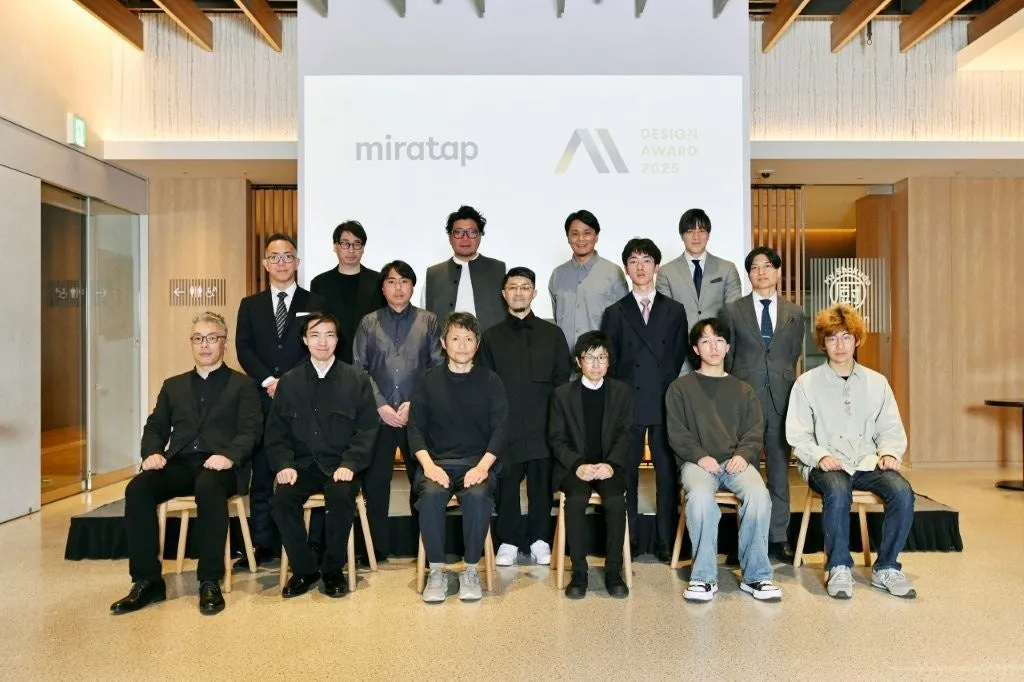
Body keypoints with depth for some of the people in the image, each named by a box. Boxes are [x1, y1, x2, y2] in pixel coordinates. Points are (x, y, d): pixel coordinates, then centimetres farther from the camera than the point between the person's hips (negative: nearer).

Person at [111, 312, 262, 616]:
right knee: (137, 488, -25)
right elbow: (155, 427, 18)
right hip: (180, 464, 4)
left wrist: (229, 456, -22)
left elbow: (251, 430, -2)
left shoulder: (242, 385, 10)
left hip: (219, 466, -4)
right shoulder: (173, 386, 24)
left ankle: (210, 581, -27)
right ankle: (147, 581, -14)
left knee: (208, 488, -38)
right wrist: (152, 453, -5)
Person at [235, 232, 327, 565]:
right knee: (261, 475, 4)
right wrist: (268, 381, -9)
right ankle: (262, 546, 13)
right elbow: (244, 349, 5)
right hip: (262, 400, 2)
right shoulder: (250, 305, 15)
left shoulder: (315, 303, 8)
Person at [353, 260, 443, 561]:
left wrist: (414, 403, -8)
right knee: (374, 480, 5)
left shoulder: (428, 320, 7)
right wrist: (381, 405, -7)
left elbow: (437, 367, 1)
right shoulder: (368, 323, 9)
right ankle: (377, 546, 18)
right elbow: (359, 368, 4)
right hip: (377, 414, 1)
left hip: (417, 413, -1)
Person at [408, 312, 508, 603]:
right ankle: (436, 570, -13)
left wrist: (483, 466, -14)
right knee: (430, 494, -31)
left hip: (478, 462, 0)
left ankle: (470, 570, -12)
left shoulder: (490, 381, 6)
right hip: (437, 461, 1)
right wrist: (428, 465, -12)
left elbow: (500, 428, 0)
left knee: (478, 496, -32)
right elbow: (415, 428, 4)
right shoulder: (428, 381, 8)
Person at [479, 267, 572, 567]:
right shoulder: (491, 336, 10)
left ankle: (539, 540, 21)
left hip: (542, 426, 0)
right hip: (504, 427, 0)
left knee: (541, 484, 5)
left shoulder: (552, 333, 10)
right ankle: (509, 541, 19)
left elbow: (563, 378, 8)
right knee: (506, 484, 3)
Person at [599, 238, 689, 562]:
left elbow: (680, 356, 10)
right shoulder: (615, 313, 8)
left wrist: (670, 390, 2)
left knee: (667, 474, 4)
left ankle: (666, 542, 15)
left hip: (666, 404, 1)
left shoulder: (674, 310, 10)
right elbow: (609, 362, 6)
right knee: (625, 474, 4)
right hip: (627, 405, 0)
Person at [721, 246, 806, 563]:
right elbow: (727, 357, 7)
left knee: (779, 471, 7)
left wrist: (786, 388, 9)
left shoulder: (794, 313, 11)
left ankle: (779, 539, 17)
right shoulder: (733, 310, 5)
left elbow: (794, 356, 13)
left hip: (781, 400, 2)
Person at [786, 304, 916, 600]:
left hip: (868, 463, 3)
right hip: (827, 465, -3)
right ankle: (839, 568, -18)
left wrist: (890, 453, -7)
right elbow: (797, 434, 0)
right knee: (837, 492, -35)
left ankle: (886, 568, -9)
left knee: (902, 491, -26)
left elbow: (891, 428, 14)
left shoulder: (876, 382, 15)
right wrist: (821, 456, -17)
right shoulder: (807, 383, 5)